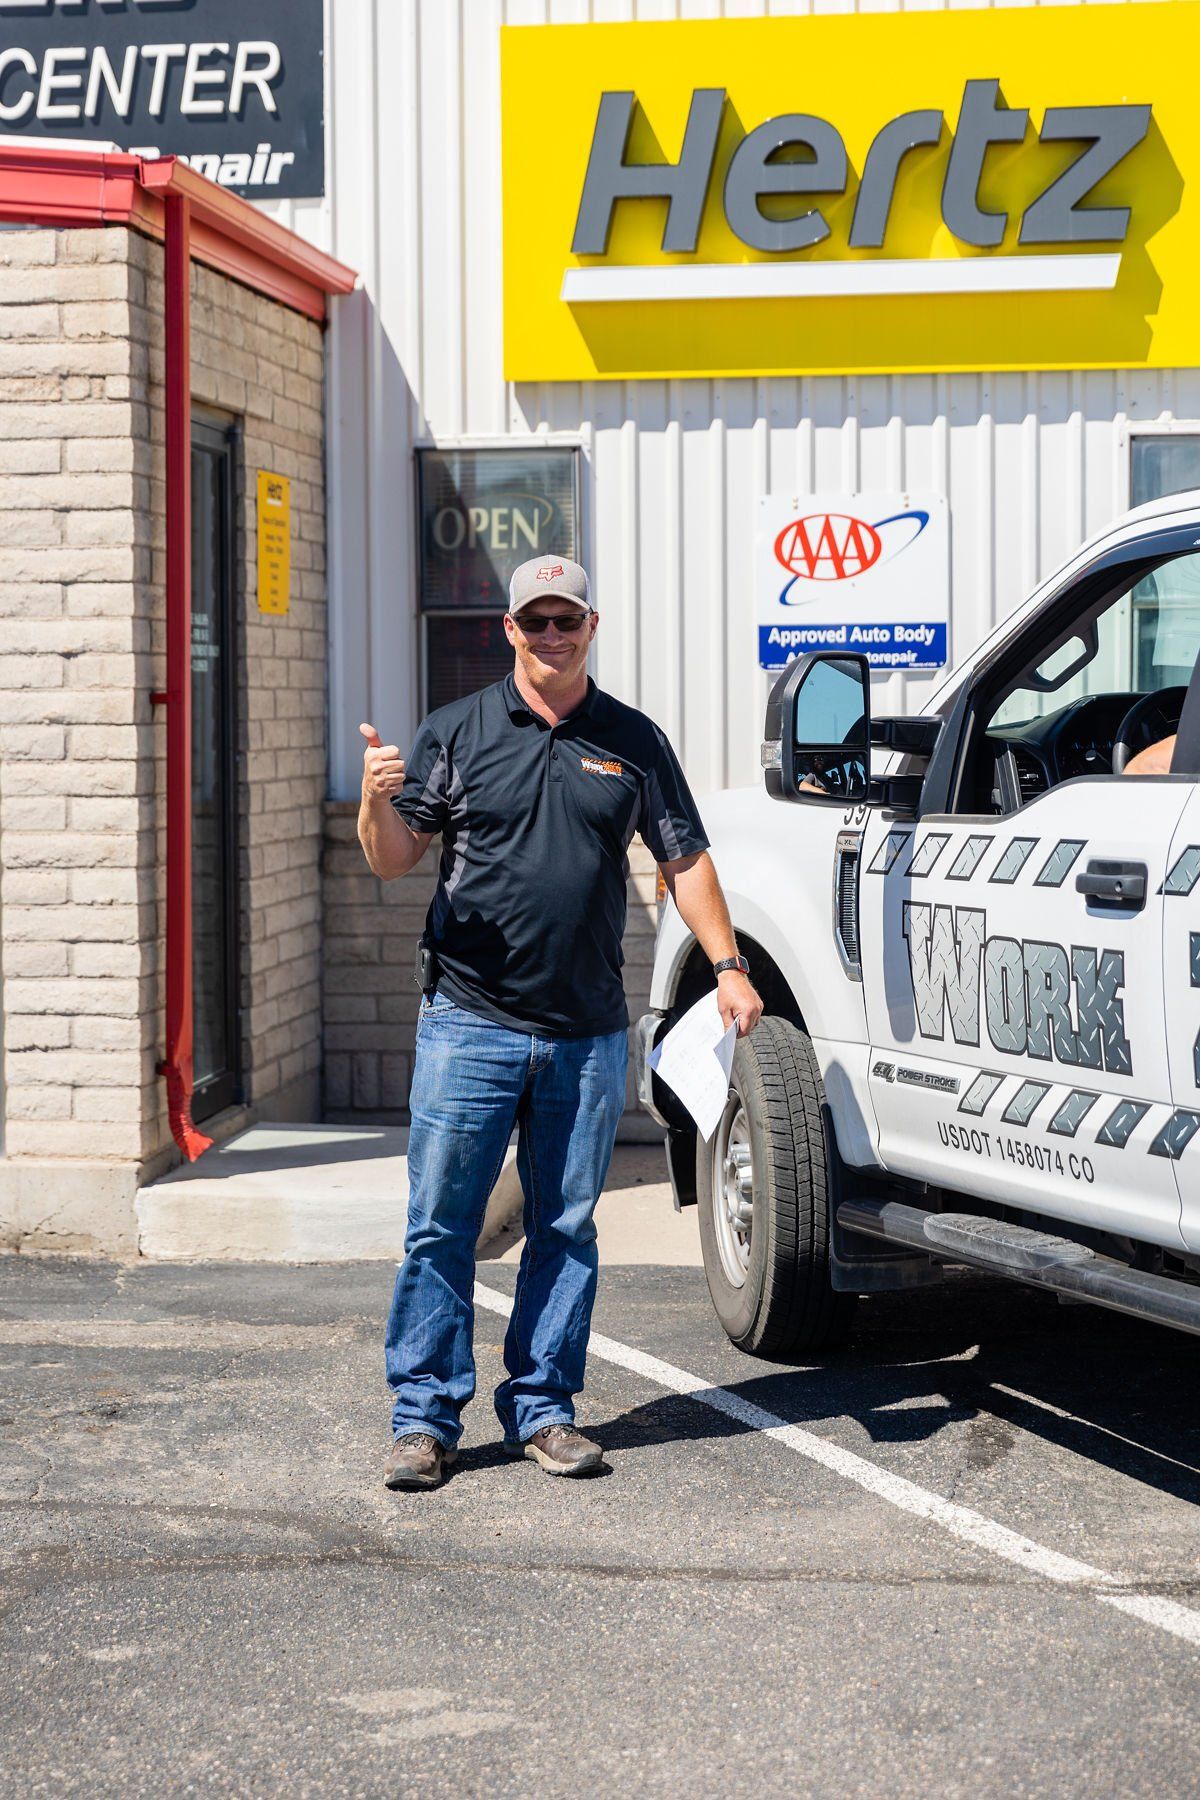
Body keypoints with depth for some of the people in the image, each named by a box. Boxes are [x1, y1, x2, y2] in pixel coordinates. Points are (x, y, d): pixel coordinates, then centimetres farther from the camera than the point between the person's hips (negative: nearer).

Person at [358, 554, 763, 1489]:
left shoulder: (634, 741, 10)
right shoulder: (458, 730, 5)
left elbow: (686, 859, 13)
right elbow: (394, 860, 3)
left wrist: (729, 964, 2)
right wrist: (379, 798, -18)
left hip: (589, 1034, 2)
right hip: (468, 1024, -2)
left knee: (567, 1229, 8)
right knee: (440, 1225, -3)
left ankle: (544, 1410, 18)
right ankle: (425, 1415, 6)